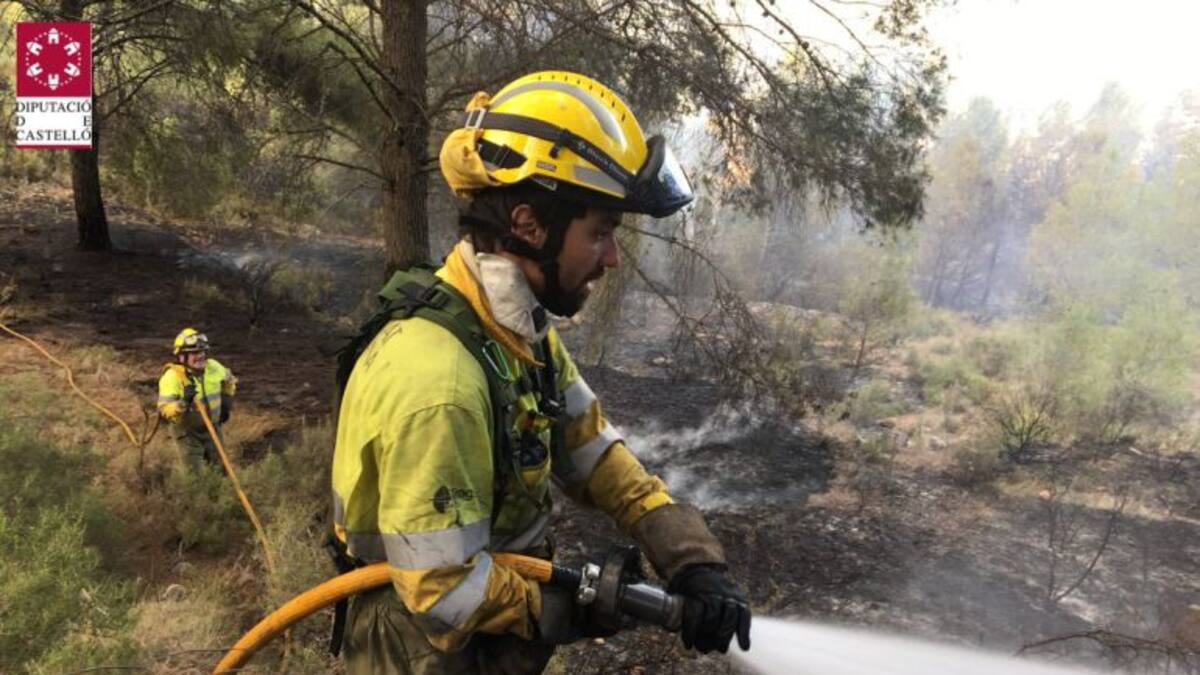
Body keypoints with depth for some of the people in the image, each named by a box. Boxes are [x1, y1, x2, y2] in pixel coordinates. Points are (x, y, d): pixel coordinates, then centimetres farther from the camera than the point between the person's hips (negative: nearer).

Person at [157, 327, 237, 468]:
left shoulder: (213, 367, -9)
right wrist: (184, 402, -46)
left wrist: (227, 405, 9)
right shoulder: (172, 377, -24)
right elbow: (165, 410, -30)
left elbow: (229, 381, 14)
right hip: (188, 433, -5)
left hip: (212, 428, 5)